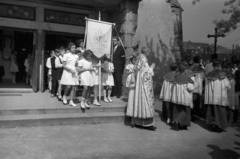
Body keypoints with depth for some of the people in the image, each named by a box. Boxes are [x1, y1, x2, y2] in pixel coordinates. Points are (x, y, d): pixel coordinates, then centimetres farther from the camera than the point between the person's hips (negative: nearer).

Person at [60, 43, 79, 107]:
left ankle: (71, 101, 7)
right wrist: (70, 70, -15)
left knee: (73, 87, 0)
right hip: (67, 72, -4)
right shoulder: (66, 55, -2)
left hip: (74, 72, 5)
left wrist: (76, 71, 2)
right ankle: (64, 96, 15)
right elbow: (63, 65, -5)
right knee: (68, 86, -14)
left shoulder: (76, 56, 11)